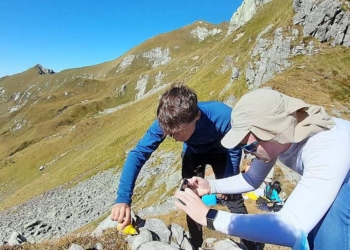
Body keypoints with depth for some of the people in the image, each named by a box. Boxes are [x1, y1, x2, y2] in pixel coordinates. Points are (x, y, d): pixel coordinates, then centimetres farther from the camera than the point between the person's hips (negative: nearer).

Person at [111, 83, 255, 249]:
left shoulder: (223, 116, -42)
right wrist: (123, 198, -43)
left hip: (219, 152, -1)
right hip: (193, 154, 2)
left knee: (233, 197, 0)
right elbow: (138, 154, -33)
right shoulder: (165, 122, -37)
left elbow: (234, 150, -22)